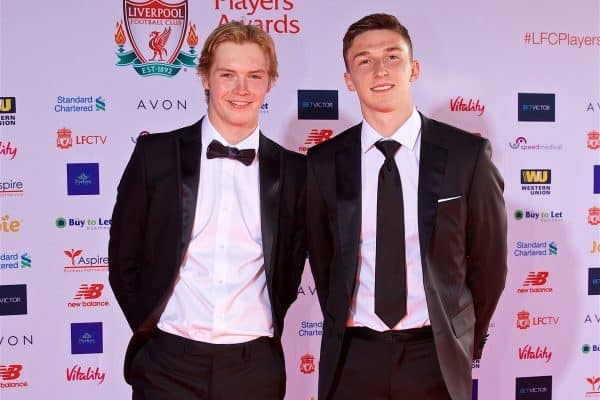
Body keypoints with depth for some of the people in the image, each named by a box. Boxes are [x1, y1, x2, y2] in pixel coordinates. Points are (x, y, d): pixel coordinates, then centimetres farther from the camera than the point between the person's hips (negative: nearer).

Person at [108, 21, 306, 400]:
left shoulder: (294, 170, 1)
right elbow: (124, 261, 3)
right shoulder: (155, 154, -2)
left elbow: (290, 266, 10)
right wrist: (152, 331, 2)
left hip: (255, 366, 1)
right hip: (169, 363, -1)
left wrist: (264, 333, 5)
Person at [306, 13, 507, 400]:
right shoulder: (324, 162, -3)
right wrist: (344, 330, 11)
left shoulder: (468, 154, -7)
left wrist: (465, 339, 8)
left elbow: (489, 258, 1)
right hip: (352, 355, 1)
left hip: (434, 354, -1)